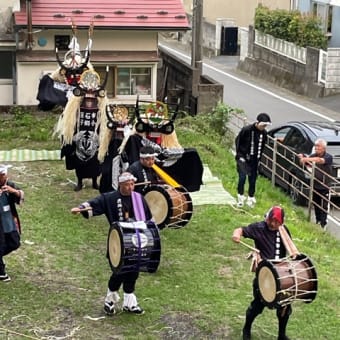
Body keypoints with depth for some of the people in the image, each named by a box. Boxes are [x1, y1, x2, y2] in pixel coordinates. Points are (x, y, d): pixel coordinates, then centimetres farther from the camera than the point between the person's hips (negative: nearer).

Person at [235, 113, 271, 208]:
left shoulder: (264, 133, -2)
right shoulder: (246, 130, -16)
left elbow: (262, 147, 10)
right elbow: (237, 141, -7)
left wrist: (258, 158, 8)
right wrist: (240, 155, -9)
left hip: (254, 160, 4)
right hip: (243, 158, -4)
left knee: (252, 179, 8)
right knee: (242, 177, -14)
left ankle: (251, 198, 21)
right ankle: (240, 197, 2)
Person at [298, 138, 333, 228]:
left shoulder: (328, 157, -15)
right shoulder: (313, 155, 3)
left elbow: (320, 160, -35)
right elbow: (304, 163, 1)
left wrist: (306, 159, -48)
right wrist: (302, 158, -22)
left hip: (324, 186, -5)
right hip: (315, 185, 5)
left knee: (324, 206, -1)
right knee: (315, 204, 13)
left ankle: (323, 223, 4)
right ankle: (317, 220, 28)